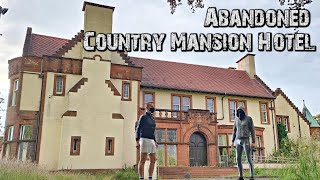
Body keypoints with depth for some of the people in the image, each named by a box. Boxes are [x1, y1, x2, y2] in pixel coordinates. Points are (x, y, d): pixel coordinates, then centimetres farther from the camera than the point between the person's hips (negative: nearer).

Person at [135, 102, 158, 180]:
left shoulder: (152, 119, 20)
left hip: (151, 141, 8)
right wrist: (137, 141, -14)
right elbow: (137, 129, -5)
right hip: (144, 140, -8)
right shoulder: (143, 117, -2)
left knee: (153, 160, 5)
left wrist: (155, 141, 21)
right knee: (142, 160, -6)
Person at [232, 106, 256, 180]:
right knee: (238, 159, 2)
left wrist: (254, 142, -10)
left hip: (246, 140, -5)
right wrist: (233, 141, 10)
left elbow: (252, 130, -3)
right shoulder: (236, 119, 11)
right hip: (238, 141, 5)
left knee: (249, 159, -7)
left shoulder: (249, 119, -2)